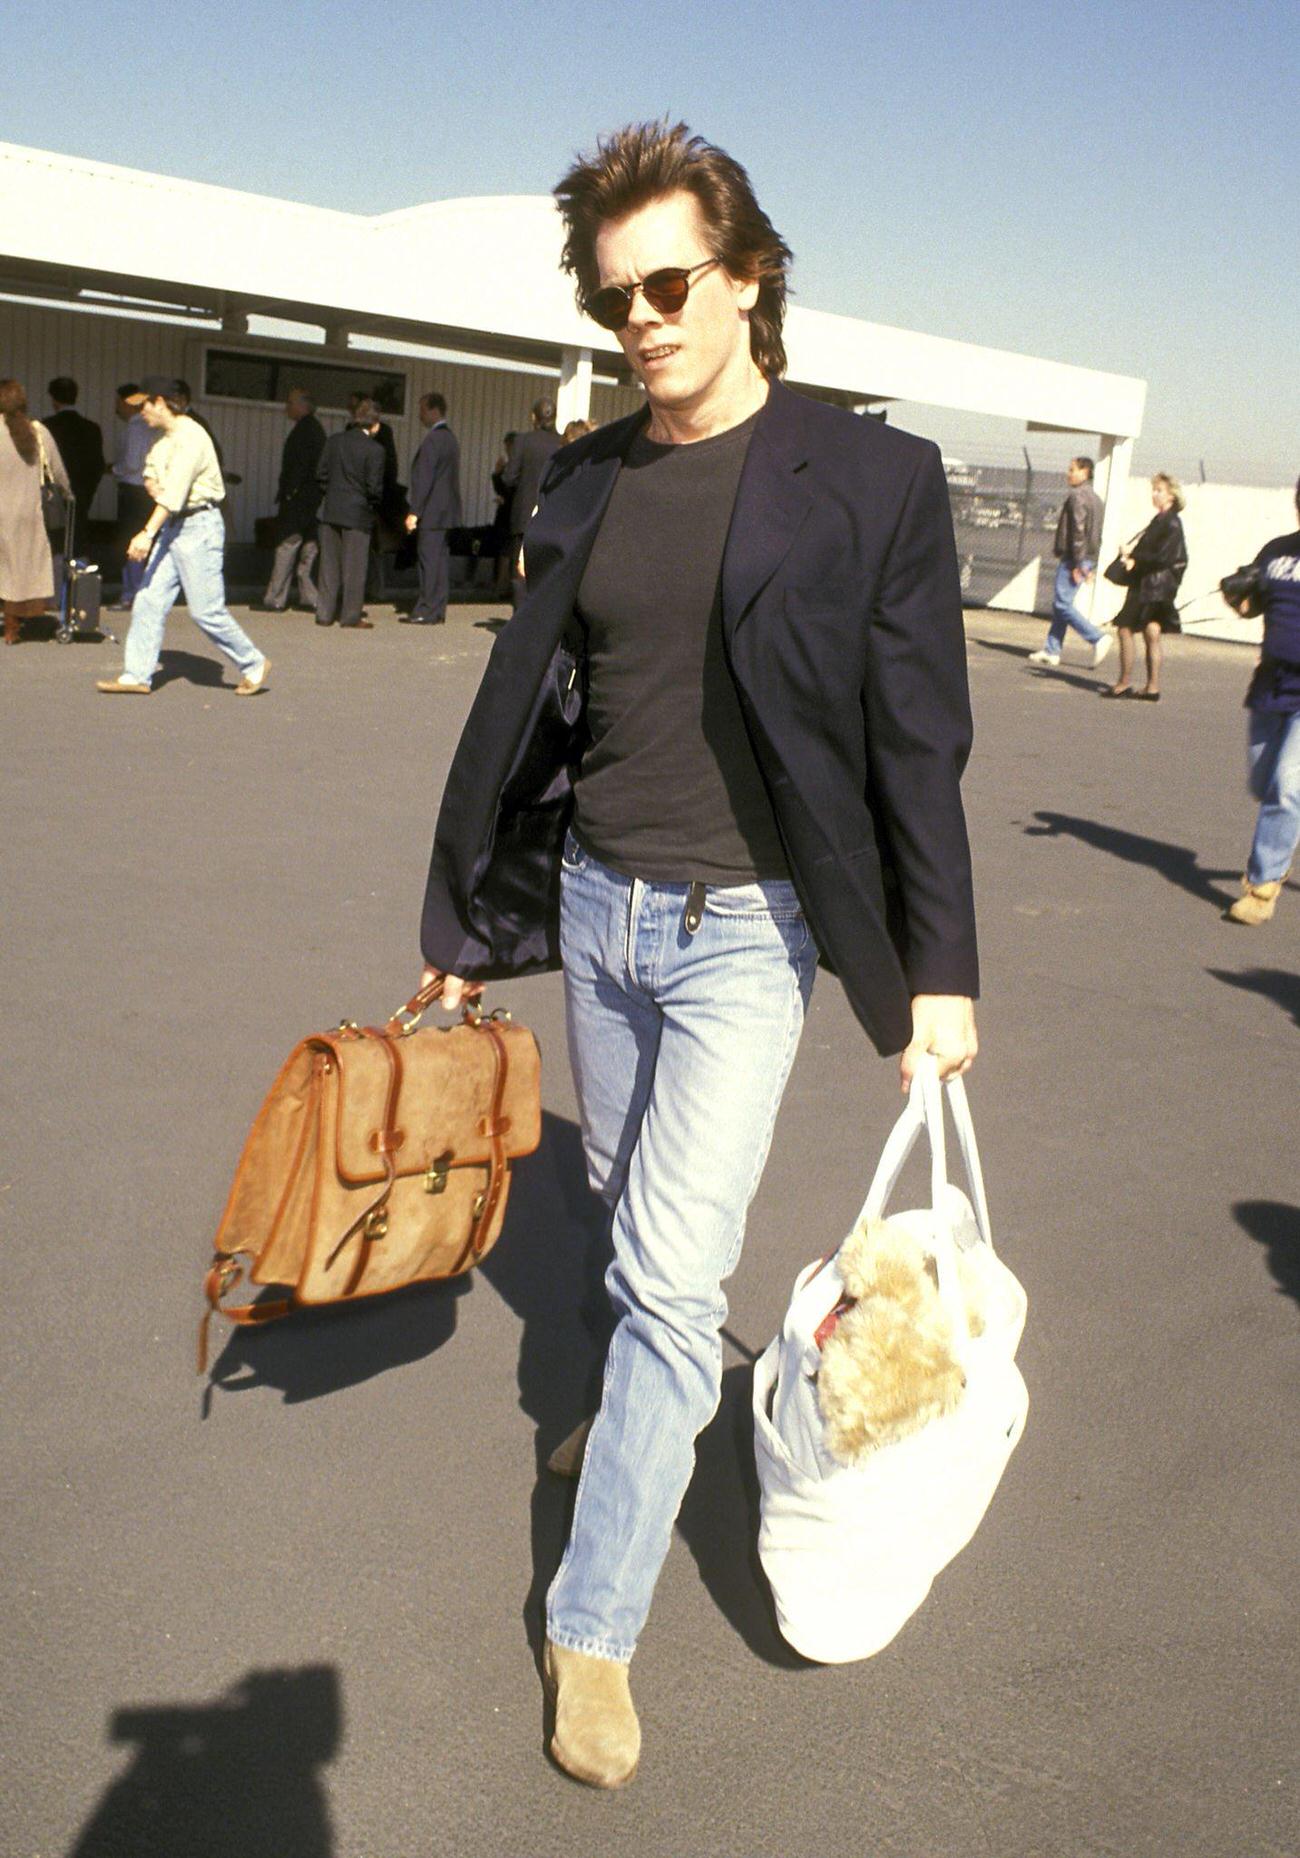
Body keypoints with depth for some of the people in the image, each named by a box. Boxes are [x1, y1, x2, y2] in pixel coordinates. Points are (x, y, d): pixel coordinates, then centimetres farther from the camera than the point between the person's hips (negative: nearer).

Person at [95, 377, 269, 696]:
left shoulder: (190, 437, -17)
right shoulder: (164, 437, 13)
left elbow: (175, 492, -27)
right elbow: (152, 474, 26)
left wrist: (148, 533, -34)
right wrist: (152, 482, 0)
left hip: (198, 525, -9)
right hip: (172, 525, 9)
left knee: (206, 610, -7)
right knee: (149, 601, 2)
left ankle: (254, 665, 9)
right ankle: (137, 676, 3)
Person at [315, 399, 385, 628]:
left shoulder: (333, 441, 3)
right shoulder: (374, 449, -11)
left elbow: (321, 474, 4)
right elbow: (374, 486, -12)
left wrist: (329, 495, 17)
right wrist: (374, 507, 6)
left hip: (330, 512, 4)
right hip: (358, 514, -4)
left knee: (330, 563, 11)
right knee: (354, 566, 3)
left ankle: (325, 613, 14)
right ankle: (351, 616, 5)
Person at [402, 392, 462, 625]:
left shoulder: (433, 440, -14)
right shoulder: (450, 437, 15)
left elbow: (424, 479, -18)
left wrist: (415, 512, -17)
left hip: (432, 511, -9)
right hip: (446, 509, 9)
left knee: (429, 560, -7)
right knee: (438, 559, 11)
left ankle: (427, 612, -6)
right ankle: (436, 610, 14)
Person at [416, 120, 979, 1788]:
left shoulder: (869, 481, -9)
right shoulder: (585, 483, 4)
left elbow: (918, 744, -7)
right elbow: (527, 714, 9)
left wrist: (939, 974, -6)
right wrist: (470, 925, 13)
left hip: (744, 930, -5)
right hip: (595, 906, 5)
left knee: (674, 1275, -5)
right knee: (633, 1219, 20)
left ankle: (593, 1627, 10)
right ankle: (644, 1391, 49)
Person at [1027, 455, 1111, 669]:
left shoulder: (1077, 495, -11)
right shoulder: (1096, 498, 19)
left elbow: (1078, 530, -19)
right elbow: (1097, 535, 20)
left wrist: (1077, 563, -21)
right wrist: (1092, 567, 21)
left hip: (1072, 559, -10)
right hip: (1087, 560, 10)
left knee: (1062, 604, -11)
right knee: (1060, 604, 12)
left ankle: (1098, 637, -17)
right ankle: (1052, 651, 12)